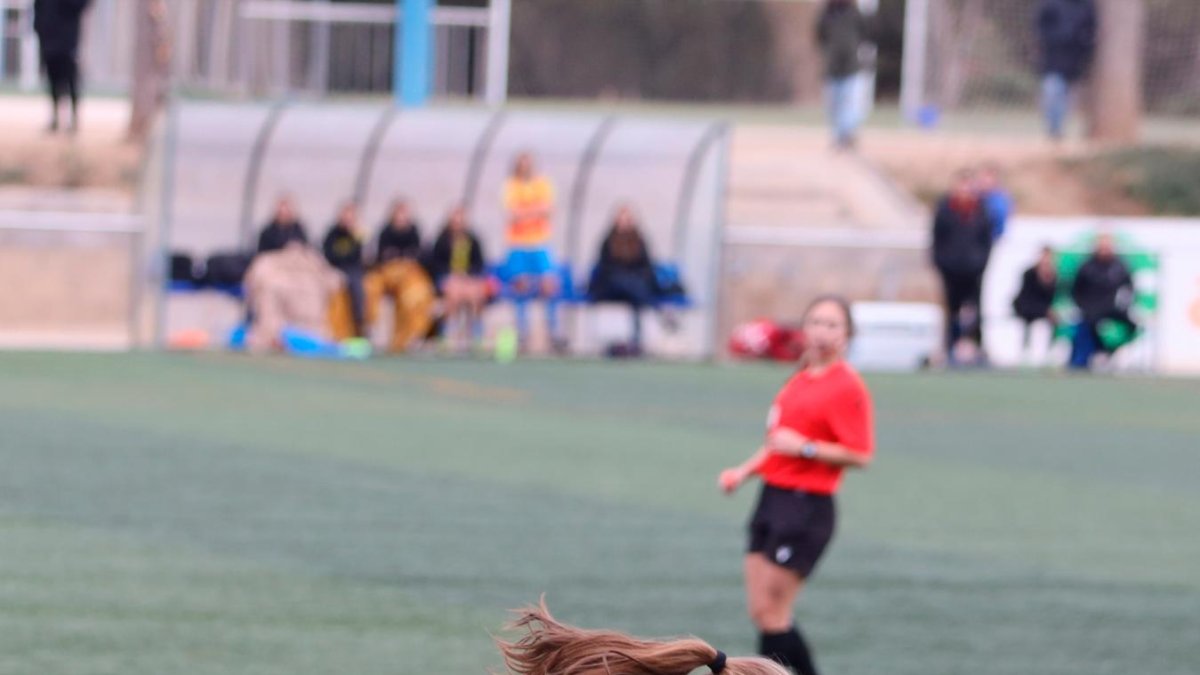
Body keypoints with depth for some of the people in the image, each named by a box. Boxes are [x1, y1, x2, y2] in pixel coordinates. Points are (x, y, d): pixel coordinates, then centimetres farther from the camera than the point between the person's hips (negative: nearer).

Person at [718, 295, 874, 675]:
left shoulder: (847, 387, -11)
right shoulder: (801, 379, 15)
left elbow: (859, 455, -17)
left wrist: (804, 447, -21)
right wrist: (745, 471, 18)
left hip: (806, 508, -9)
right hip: (773, 498, 9)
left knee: (771, 612, -7)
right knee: (761, 611, 7)